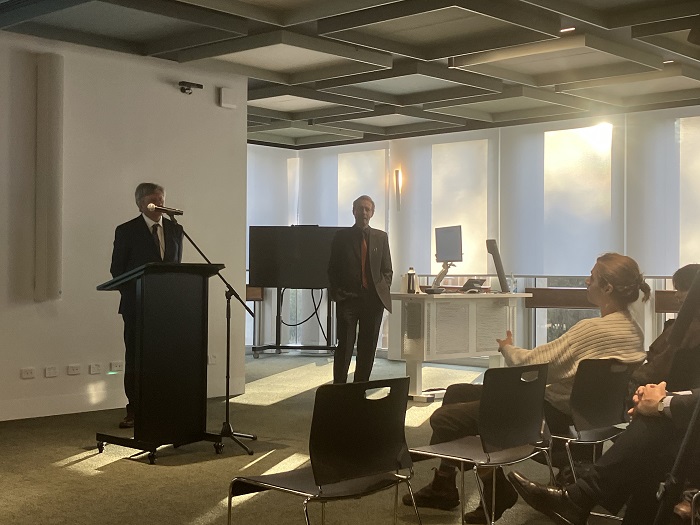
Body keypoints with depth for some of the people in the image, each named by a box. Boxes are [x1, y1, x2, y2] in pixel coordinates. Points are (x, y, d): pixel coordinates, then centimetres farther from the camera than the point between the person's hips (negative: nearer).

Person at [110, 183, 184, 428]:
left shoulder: (175, 230, 11)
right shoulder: (127, 231, 0)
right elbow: (117, 269, 1)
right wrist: (132, 295, -8)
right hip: (137, 306, -3)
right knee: (135, 359, 2)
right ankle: (134, 411, 8)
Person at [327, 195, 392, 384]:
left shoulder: (381, 237, 12)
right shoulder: (341, 236, 6)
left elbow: (387, 269, 14)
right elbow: (332, 269, 7)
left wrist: (383, 291, 0)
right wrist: (336, 293, -3)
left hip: (373, 299, 2)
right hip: (348, 298, -2)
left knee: (368, 349, 5)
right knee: (344, 347, -5)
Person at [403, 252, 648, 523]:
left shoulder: (592, 329, -25)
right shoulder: (633, 330, 3)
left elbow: (530, 364, -19)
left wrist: (507, 347, 2)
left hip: (554, 414, -10)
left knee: (443, 419, -8)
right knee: (455, 393, 17)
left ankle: (496, 491, 10)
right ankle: (443, 486, 22)